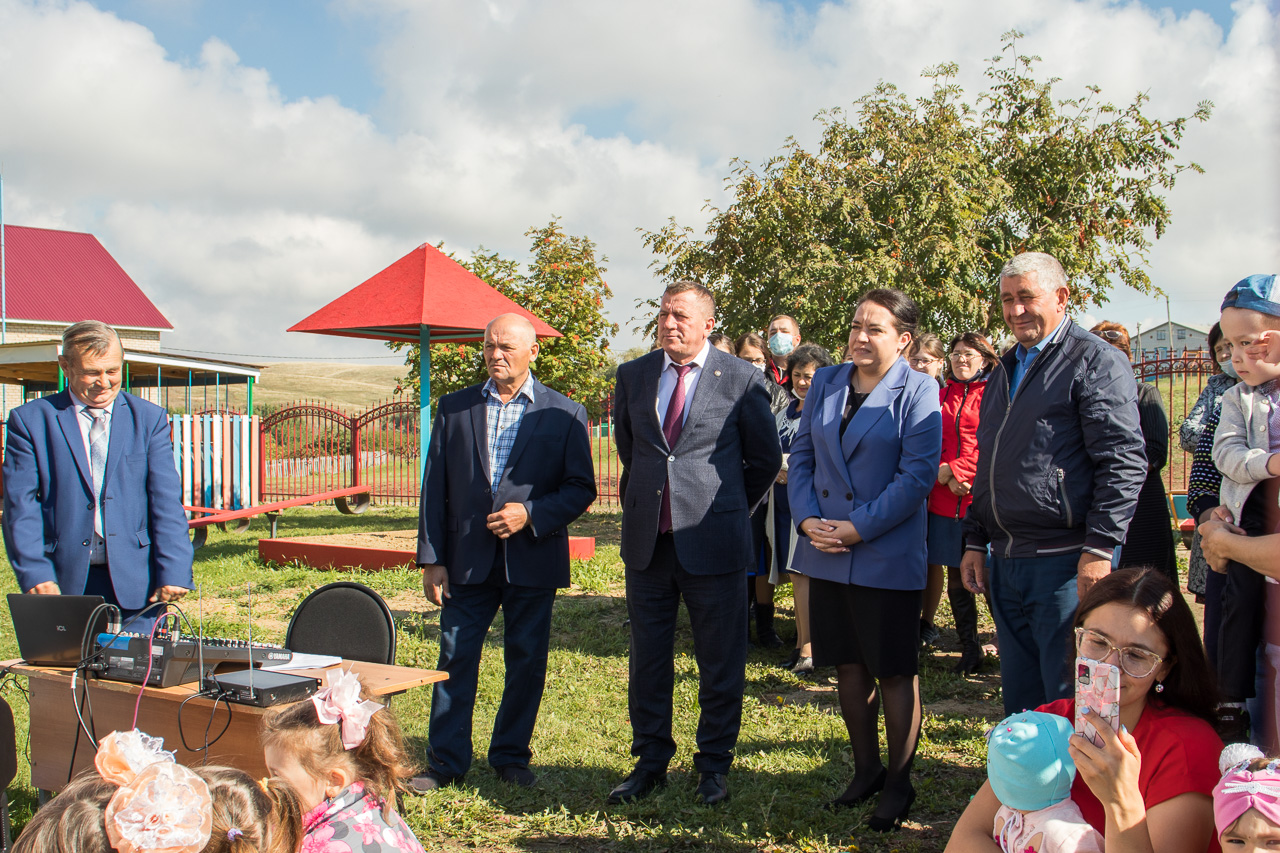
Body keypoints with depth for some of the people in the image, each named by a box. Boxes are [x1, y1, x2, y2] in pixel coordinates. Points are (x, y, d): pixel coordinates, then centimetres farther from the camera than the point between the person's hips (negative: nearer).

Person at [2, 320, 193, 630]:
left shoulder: (149, 419, 8)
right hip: (63, 582, 0)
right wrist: (35, 574, -14)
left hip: (135, 584, 1)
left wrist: (174, 572, -10)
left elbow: (167, 502, 1)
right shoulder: (29, 420, 5)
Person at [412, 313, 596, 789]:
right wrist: (432, 559, 0)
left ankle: (512, 757, 25)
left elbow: (581, 489, 1)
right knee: (455, 659, 4)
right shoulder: (454, 407, 7)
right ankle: (445, 762, 18)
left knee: (527, 662, 8)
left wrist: (531, 513, -15)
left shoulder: (565, 414, 2)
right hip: (468, 559, 1)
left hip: (533, 560, -1)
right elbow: (435, 487, 6)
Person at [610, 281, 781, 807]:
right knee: (647, 658, 12)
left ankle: (713, 764, 24)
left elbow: (765, 458, 7)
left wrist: (730, 510, 9)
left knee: (721, 662, 6)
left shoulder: (742, 379, -4)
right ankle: (651, 761, 28)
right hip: (646, 540, 4)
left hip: (712, 542, -3)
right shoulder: (633, 376, 7)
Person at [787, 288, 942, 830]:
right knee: (848, 665, 14)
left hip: (887, 557, -5)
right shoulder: (826, 383, 9)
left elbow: (918, 475, -13)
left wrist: (858, 528, -17)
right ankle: (866, 770, 31)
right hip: (827, 554, 5)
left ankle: (898, 784, 20)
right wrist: (807, 517, -5)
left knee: (894, 672, 4)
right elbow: (801, 455, 11)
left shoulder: (917, 391, -7)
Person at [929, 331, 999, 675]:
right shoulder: (942, 396, 15)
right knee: (955, 576, 8)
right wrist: (947, 477, -7)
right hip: (944, 498, 5)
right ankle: (970, 650, 19)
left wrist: (954, 469, -13)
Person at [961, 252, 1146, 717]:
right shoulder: (1004, 373, 20)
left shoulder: (1096, 360, -5)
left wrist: (1100, 549, -18)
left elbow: (1124, 461, -13)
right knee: (1019, 699, 15)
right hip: (1006, 563, 8)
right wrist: (975, 541, 17)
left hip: (1066, 561, -7)